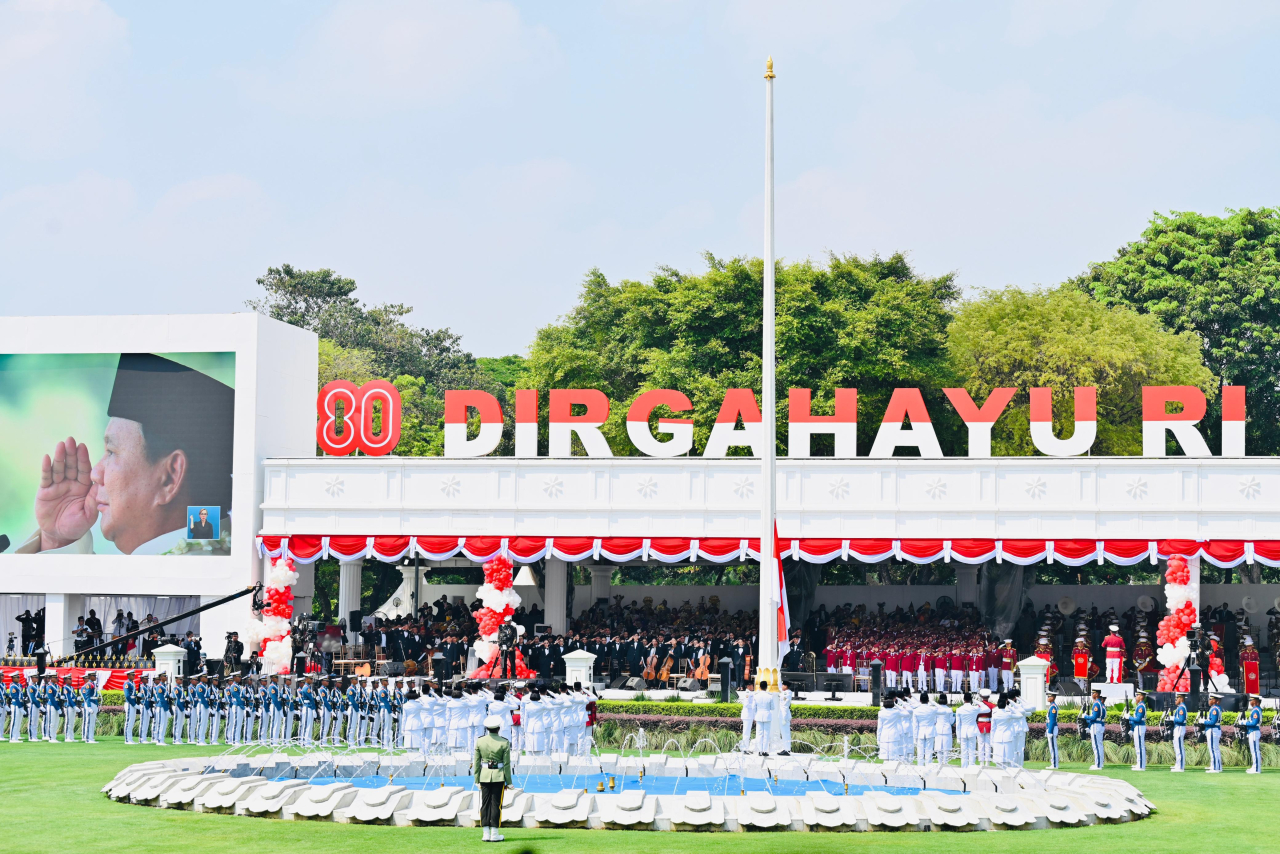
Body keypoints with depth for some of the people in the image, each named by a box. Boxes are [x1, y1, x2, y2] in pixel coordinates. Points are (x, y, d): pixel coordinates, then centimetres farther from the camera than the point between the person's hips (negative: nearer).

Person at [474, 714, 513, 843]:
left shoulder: (479, 741, -2)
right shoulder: (504, 743, -9)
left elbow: (476, 762, 0)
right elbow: (507, 764, -6)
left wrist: (477, 780, 7)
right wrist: (509, 782, 1)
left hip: (484, 776, 2)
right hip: (499, 776, -2)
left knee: (485, 804, 7)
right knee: (496, 804, 2)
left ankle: (486, 833, 5)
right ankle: (495, 834, 1)